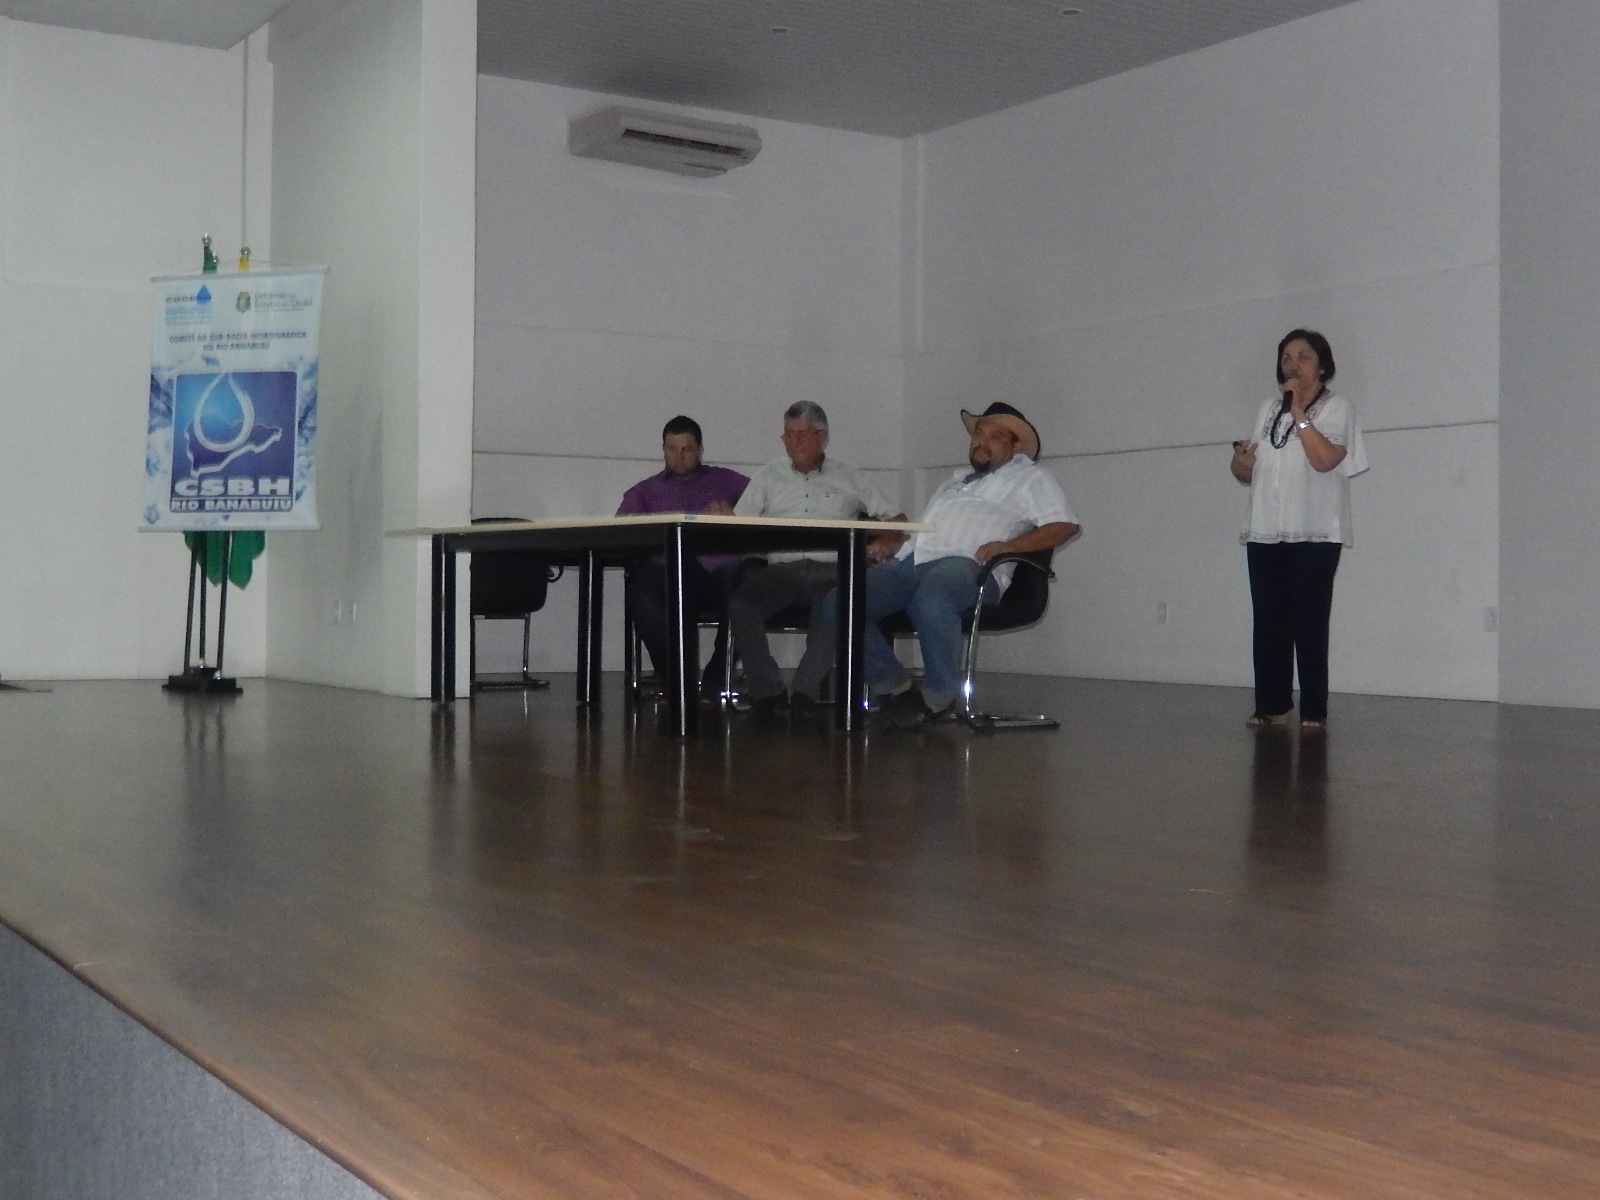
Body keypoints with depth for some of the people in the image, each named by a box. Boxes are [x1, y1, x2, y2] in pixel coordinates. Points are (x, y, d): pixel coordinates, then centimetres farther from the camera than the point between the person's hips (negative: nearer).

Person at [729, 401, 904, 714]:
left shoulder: (851, 478, 21)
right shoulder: (768, 476, 25)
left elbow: (896, 518, 18)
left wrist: (885, 544, -4)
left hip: (832, 569, -1)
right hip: (781, 569, 2)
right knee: (739, 598, -31)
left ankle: (806, 690, -34)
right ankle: (767, 689, -25)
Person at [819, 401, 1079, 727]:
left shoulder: (1029, 477, 18)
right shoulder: (955, 481, 38)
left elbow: (1064, 524, 2)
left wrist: (1009, 545, -12)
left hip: (967, 563, -7)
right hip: (911, 560, 7)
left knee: (930, 602, -42)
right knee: (837, 606, -17)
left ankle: (939, 697, -22)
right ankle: (893, 687, -8)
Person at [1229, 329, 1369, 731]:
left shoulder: (1337, 408, 3)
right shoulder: (1269, 409, 21)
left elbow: (1324, 459, -15)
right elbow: (1247, 471, 24)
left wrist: (1299, 411, -12)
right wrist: (1240, 464, 1)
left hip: (1313, 535, -5)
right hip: (1264, 533, 5)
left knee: (1309, 625, -7)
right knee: (1268, 624, 2)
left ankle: (1313, 711, -5)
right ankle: (1272, 706, 6)